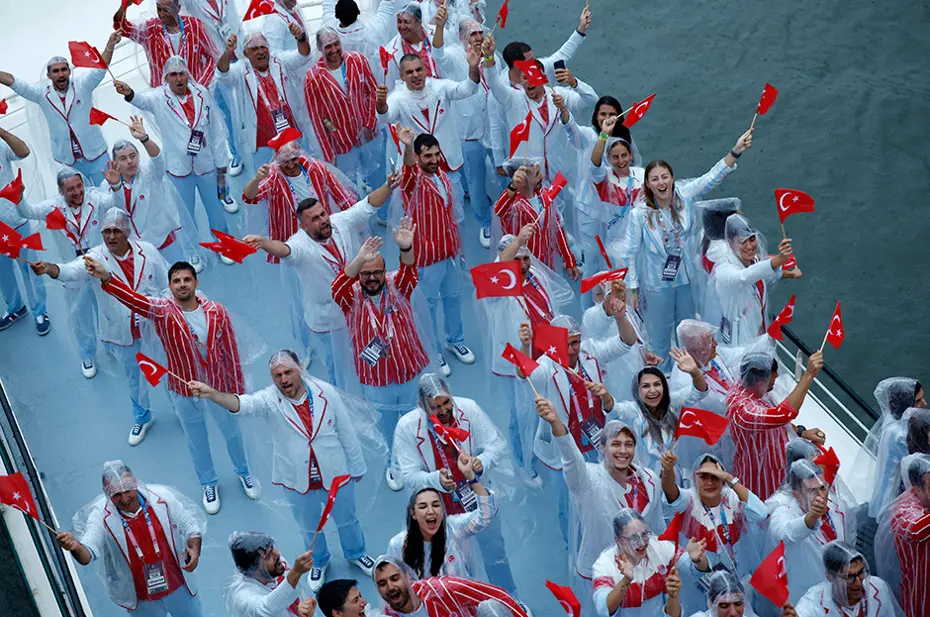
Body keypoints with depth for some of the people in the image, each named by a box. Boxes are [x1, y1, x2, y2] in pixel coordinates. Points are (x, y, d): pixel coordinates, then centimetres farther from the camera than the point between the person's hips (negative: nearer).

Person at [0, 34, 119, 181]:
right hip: (67, 162, 1)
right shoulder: (42, 93, -1)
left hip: (96, 155, -1)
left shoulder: (81, 84, -6)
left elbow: (100, 67, -20)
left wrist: (110, 46, -37)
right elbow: (13, 82, 0)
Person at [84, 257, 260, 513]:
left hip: (219, 389, 0)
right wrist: (106, 277, -58)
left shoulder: (217, 311, -17)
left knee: (232, 433, 24)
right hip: (184, 393, 0)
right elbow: (132, 298, -39)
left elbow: (230, 352, -7)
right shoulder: (162, 311, -20)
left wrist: (238, 388, -1)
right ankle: (208, 483, 48)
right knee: (196, 441, 21)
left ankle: (243, 472, 52)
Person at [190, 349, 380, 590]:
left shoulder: (325, 392, -17)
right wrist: (211, 394, -62)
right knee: (310, 528, 24)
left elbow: (347, 432, -7)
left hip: (336, 475, 0)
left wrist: (356, 466, 1)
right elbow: (242, 404, -41)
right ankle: (319, 562, 54)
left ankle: (356, 554, 55)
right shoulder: (270, 400, -20)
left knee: (346, 519, 25)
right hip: (298, 482, 0)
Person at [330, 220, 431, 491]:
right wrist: (359, 259, -53)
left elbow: (409, 272, -28)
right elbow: (338, 286, -34)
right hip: (375, 380, 0)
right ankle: (394, 464, 42)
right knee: (387, 426, 19)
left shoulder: (397, 286, -7)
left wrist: (405, 248, -52)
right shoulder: (352, 296, -11)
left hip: (411, 373, 0)